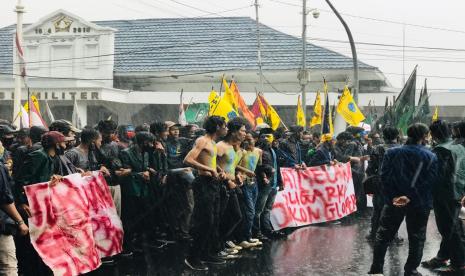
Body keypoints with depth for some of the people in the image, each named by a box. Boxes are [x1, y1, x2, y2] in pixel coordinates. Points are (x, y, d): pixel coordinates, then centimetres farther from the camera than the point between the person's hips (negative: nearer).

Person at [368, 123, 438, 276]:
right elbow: (429, 182, -14)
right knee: (416, 238, 11)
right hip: (419, 203, -2)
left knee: (384, 235, 11)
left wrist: (392, 197, -10)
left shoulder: (392, 153, 1)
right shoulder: (431, 157, -5)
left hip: (394, 201, 2)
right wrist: (411, 197, -16)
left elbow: (384, 176, -7)